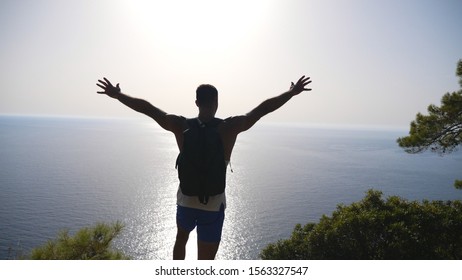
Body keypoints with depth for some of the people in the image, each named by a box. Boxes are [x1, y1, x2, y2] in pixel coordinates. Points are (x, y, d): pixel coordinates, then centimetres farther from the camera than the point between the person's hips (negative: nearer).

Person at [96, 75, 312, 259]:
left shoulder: (181, 126, -10)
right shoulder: (230, 127, -14)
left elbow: (146, 107, -3)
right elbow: (264, 108, -6)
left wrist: (117, 95, 10)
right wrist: (292, 93, 6)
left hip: (186, 200, 3)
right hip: (213, 205, -3)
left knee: (181, 239, 32)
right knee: (205, 261, 5)